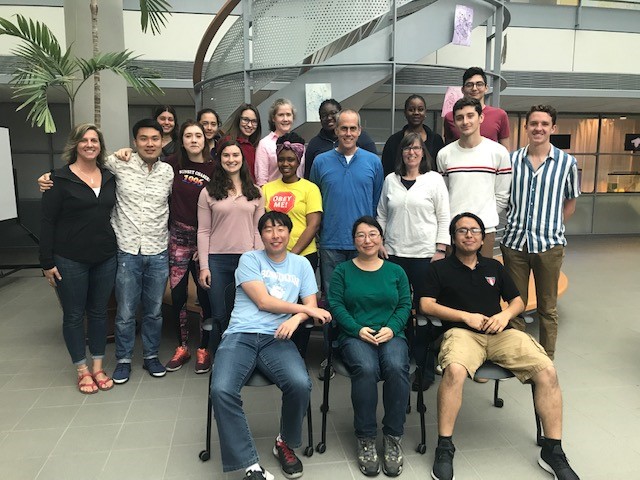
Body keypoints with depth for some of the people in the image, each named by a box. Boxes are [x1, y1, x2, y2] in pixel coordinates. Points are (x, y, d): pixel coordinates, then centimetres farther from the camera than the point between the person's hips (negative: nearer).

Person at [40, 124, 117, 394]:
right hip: (70, 260, -3)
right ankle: (82, 370, 23)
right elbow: (47, 221, -6)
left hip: (105, 257, 4)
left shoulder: (109, 177, 6)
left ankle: (98, 367, 26)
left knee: (99, 311, 12)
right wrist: (47, 262, -9)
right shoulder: (61, 179, -6)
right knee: (74, 314, 8)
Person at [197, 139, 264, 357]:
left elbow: (258, 230, 7)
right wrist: (204, 266, -5)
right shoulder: (208, 192, 3)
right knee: (219, 316, 5)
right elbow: (203, 232, 1)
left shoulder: (255, 193, 8)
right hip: (217, 260, -1)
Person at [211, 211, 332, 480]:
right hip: (240, 336, -1)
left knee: (300, 384, -28)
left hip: (277, 339, 2)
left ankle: (286, 443, 3)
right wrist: (305, 309, 1)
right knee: (221, 390, -30)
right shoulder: (249, 259, 7)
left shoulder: (301, 264, 17)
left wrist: (295, 318, -11)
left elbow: (311, 306, 12)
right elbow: (263, 301, -2)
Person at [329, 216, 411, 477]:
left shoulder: (396, 271, 16)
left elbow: (405, 305, 9)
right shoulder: (342, 271, 10)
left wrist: (391, 328, -10)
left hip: (391, 334, 2)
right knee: (365, 369, -33)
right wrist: (358, 329, -13)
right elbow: (336, 305, 1)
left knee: (396, 368, -32)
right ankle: (365, 438, -14)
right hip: (355, 335, -1)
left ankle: (393, 436, -12)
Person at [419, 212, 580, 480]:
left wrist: (505, 315, -1)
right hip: (461, 332, -4)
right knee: (455, 370, -37)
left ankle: (553, 450, -4)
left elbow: (518, 301, 23)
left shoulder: (494, 267, 24)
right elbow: (426, 305, 1)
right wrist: (467, 316, -8)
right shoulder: (440, 268, 12)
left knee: (547, 371, -19)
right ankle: (444, 448, -23)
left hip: (500, 333, 4)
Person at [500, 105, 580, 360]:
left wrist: (554, 227, 4)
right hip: (514, 242, 1)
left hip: (549, 244, -1)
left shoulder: (567, 162, -1)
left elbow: (570, 201, 11)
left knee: (547, 308, 11)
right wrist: (514, 225, 3)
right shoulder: (512, 160, 2)